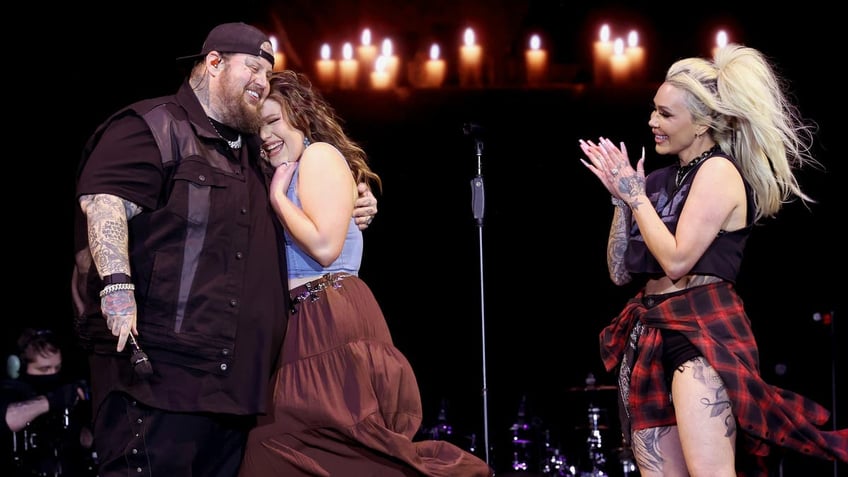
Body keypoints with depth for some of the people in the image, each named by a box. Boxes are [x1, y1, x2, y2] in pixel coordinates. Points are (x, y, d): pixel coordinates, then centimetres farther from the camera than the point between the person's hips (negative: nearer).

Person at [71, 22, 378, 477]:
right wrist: (116, 287, -30)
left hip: (235, 381, 9)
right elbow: (102, 200, -16)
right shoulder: (155, 127, -2)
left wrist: (354, 209, 21)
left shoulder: (252, 153, 25)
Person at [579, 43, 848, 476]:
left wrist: (635, 195, -6)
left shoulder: (719, 170, -5)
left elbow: (677, 260, -15)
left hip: (702, 331, -8)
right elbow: (619, 272, 15)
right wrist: (622, 196, 5)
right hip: (649, 334, 8)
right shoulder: (663, 179, 16)